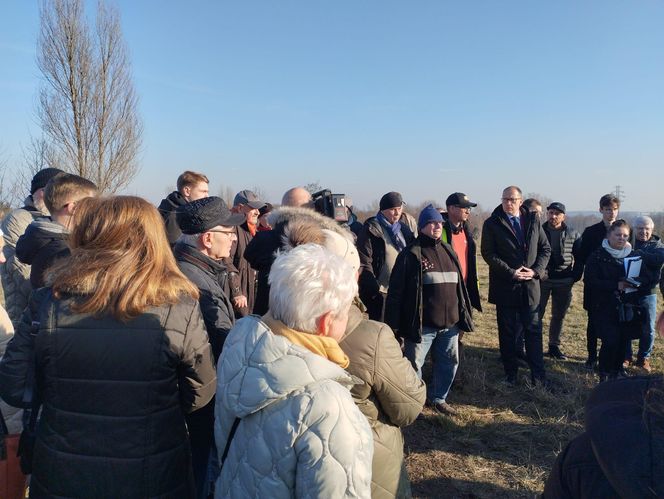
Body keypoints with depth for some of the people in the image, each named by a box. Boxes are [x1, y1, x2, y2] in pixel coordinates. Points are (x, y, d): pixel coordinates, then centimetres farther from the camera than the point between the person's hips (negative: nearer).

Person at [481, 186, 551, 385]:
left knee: (534, 331, 5)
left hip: (530, 285, 2)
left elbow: (545, 248, 10)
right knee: (508, 333, 7)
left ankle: (538, 376, 13)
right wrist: (511, 272, -15)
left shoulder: (533, 221, 8)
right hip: (505, 286, -2)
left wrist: (536, 270, -6)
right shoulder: (492, 224, -2)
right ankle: (510, 373, 20)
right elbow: (488, 253, -8)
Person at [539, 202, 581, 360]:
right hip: (542, 280, -2)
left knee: (559, 316, 11)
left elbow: (579, 258, 9)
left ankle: (554, 346, 22)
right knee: (536, 314, -1)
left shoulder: (573, 234, 4)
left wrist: (575, 277, 1)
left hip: (564, 282, 2)